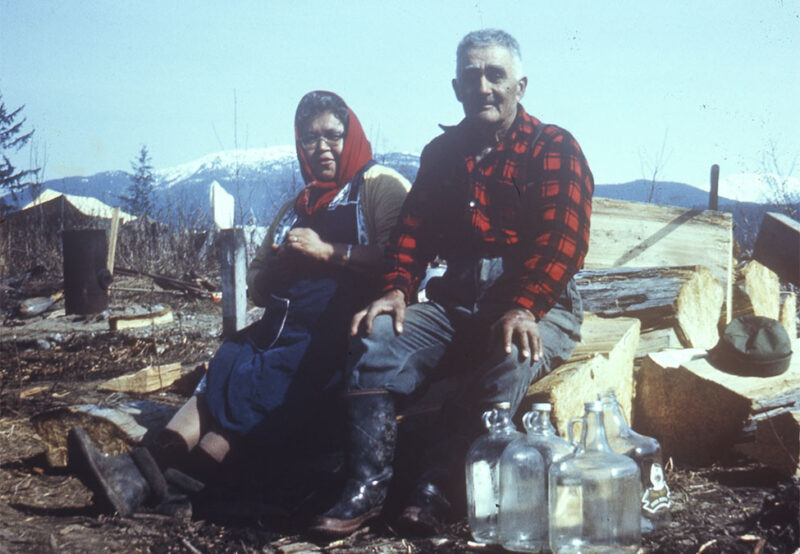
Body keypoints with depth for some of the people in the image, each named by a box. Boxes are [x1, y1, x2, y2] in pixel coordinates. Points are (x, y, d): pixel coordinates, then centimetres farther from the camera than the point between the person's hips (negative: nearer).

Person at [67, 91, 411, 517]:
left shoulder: (380, 185, 7)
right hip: (282, 325, 7)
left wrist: (329, 252, -12)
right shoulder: (295, 210, 28)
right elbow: (257, 289, 25)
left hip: (341, 327, -7)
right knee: (227, 369, -20)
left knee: (262, 384, -27)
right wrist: (281, 260, 3)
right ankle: (144, 472, -35)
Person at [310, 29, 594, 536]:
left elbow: (563, 239, -14)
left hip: (539, 306, -4)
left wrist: (523, 309, -29)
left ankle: (435, 492, -28)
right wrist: (397, 290, -8)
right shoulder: (443, 152, 16)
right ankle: (367, 488, -20)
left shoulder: (554, 149, -1)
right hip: (457, 303, 5)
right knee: (376, 340, -20)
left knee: (511, 357, -37)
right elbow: (413, 228, 13)